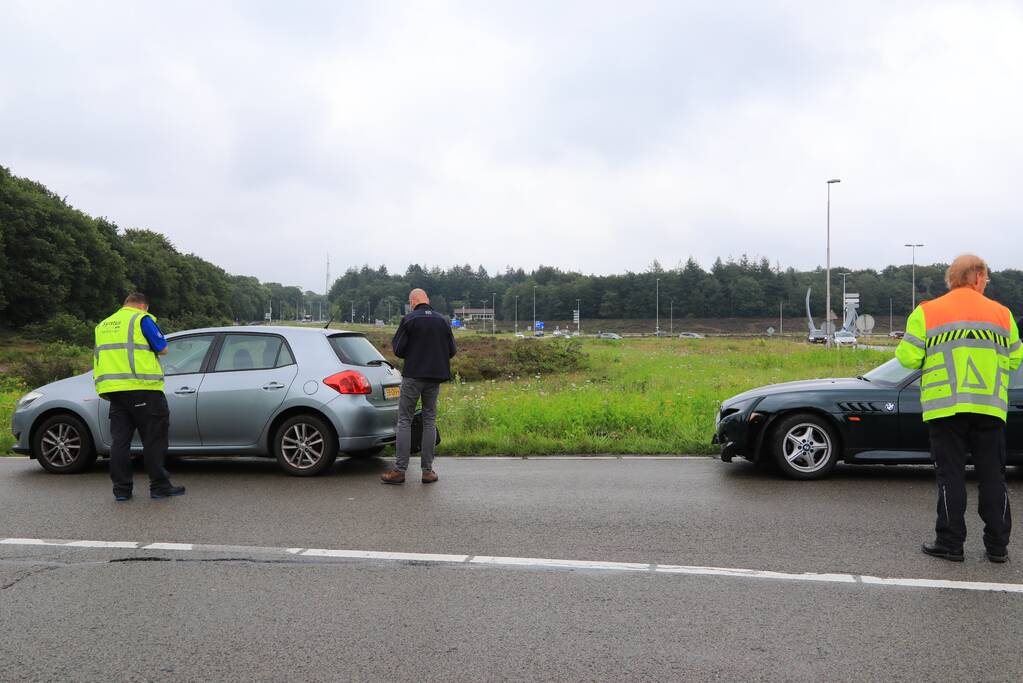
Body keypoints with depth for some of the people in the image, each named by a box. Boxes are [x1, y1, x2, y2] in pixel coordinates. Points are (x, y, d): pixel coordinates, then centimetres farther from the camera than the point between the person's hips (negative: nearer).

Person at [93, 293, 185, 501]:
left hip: (114, 389, 7)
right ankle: (159, 486, 2)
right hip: (142, 388, -6)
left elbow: (100, 357, 25)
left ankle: (121, 488, 9)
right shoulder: (141, 319, -3)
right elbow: (163, 348, -4)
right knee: (154, 438, 0)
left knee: (120, 439, 8)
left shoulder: (103, 325, 20)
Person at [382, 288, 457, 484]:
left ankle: (400, 470, -1)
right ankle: (427, 470, 8)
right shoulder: (443, 320, 5)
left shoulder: (409, 320, -7)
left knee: (404, 421, 2)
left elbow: (399, 350, -7)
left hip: (413, 376, -4)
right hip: (435, 377, 4)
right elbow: (452, 351, 10)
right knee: (429, 421, 9)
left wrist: (393, 341, 14)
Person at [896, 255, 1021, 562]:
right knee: (992, 476, 10)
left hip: (945, 407, -2)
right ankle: (997, 545, 15)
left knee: (950, 476, 4)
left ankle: (950, 543, 8)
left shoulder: (926, 313, -3)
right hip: (990, 407, 2)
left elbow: (908, 357, -7)